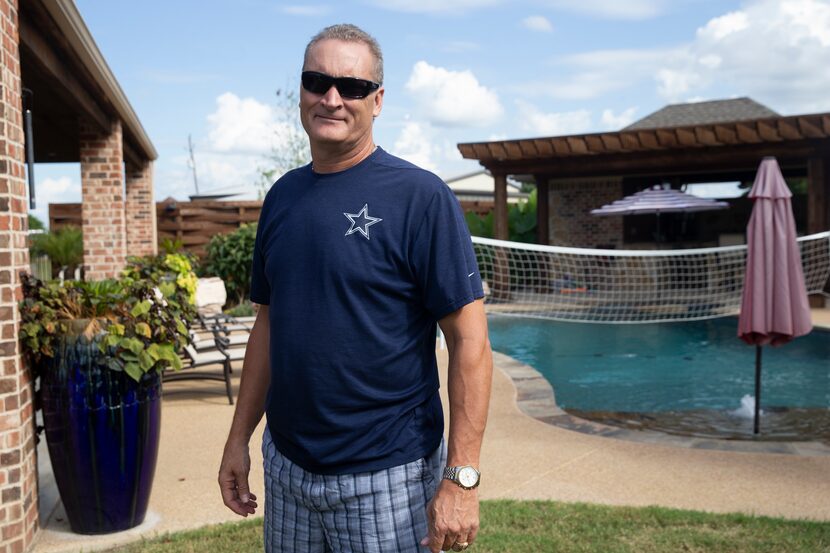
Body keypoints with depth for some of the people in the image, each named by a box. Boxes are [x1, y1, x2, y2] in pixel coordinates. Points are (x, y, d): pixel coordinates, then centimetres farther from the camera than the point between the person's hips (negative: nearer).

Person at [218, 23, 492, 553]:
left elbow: (470, 341, -15)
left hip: (387, 478, -5)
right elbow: (269, 323, 12)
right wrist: (239, 438, 9)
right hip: (285, 466, 6)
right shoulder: (283, 196, 6)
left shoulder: (420, 196, -13)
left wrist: (461, 479, -19)